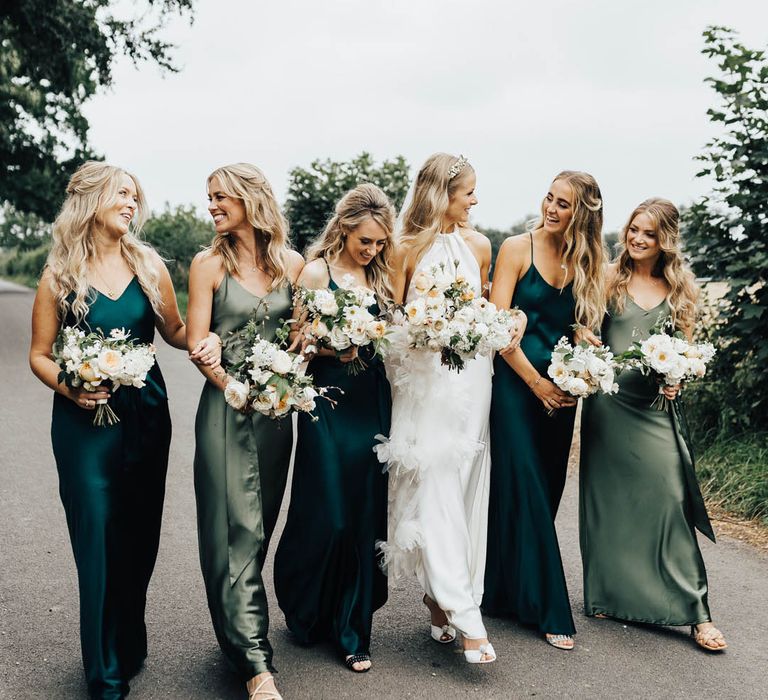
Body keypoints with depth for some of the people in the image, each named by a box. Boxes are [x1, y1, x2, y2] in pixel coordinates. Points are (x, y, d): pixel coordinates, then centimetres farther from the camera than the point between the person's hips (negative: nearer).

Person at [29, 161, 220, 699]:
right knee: (98, 539, 0)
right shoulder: (60, 275, -2)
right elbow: (40, 354, 1)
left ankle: (130, 647, 32)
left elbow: (174, 329, 12)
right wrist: (67, 386, -17)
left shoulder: (149, 265, 3)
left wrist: (204, 340, -8)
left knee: (140, 536, 10)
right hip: (85, 420, -2)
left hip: (146, 417, 3)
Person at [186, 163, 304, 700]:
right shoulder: (209, 264, -1)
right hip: (226, 407, -3)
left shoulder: (292, 263, 6)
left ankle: (241, 631, 28)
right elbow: (197, 343, -6)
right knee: (237, 529, -7)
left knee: (260, 525, 12)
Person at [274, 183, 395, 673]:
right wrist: (336, 348, -22)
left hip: (374, 403, 5)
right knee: (327, 516, 0)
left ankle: (353, 630, 18)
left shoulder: (378, 275, 12)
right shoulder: (317, 272, -4)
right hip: (330, 402, -5)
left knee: (367, 516, 5)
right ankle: (306, 614, 27)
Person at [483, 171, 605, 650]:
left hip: (559, 390, 5)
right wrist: (537, 383, -12)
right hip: (516, 382, -5)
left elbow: (587, 329, 11)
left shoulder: (587, 263, 6)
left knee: (547, 488, 10)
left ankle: (514, 589, 27)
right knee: (524, 489, -4)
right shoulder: (518, 249, -7)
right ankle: (548, 609, 4)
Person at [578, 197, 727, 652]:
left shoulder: (681, 290, 9)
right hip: (607, 402, 0)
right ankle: (607, 594, 23)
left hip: (655, 406, 0)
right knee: (606, 500, 6)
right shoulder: (609, 280, 5)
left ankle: (697, 612, -2)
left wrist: (675, 380, -4)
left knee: (670, 497, -8)